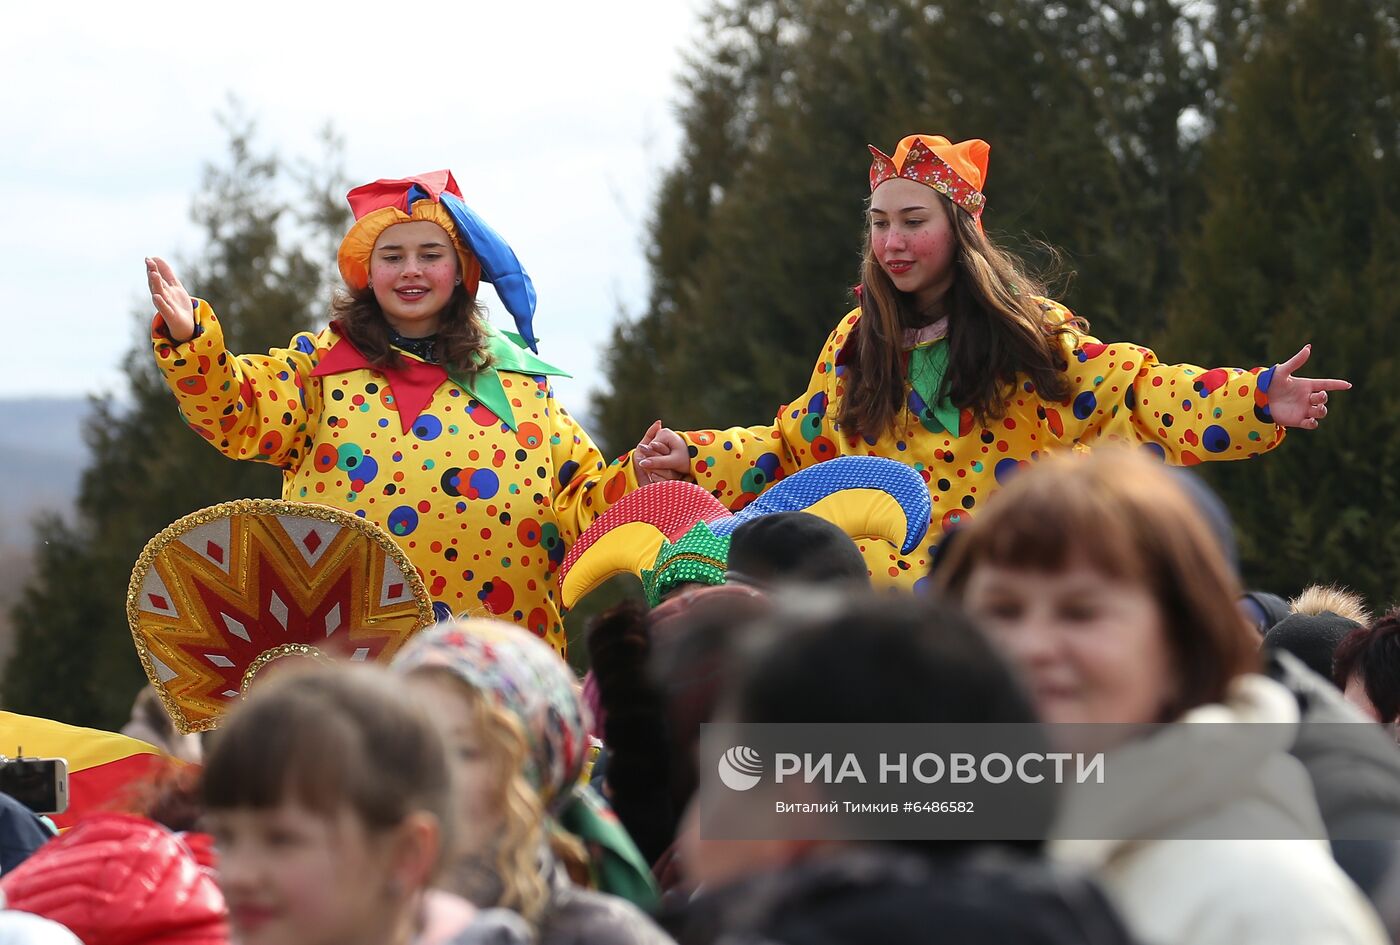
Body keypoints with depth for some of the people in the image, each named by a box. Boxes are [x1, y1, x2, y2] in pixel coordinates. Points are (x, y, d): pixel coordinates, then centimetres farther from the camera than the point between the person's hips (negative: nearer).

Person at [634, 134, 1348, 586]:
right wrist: (693, 458, 12)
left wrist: (1257, 399, -14)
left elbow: (1129, 390, -2)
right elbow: (796, 447, 21)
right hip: (889, 598, 2)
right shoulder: (858, 342, 11)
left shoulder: (1026, 330, 2)